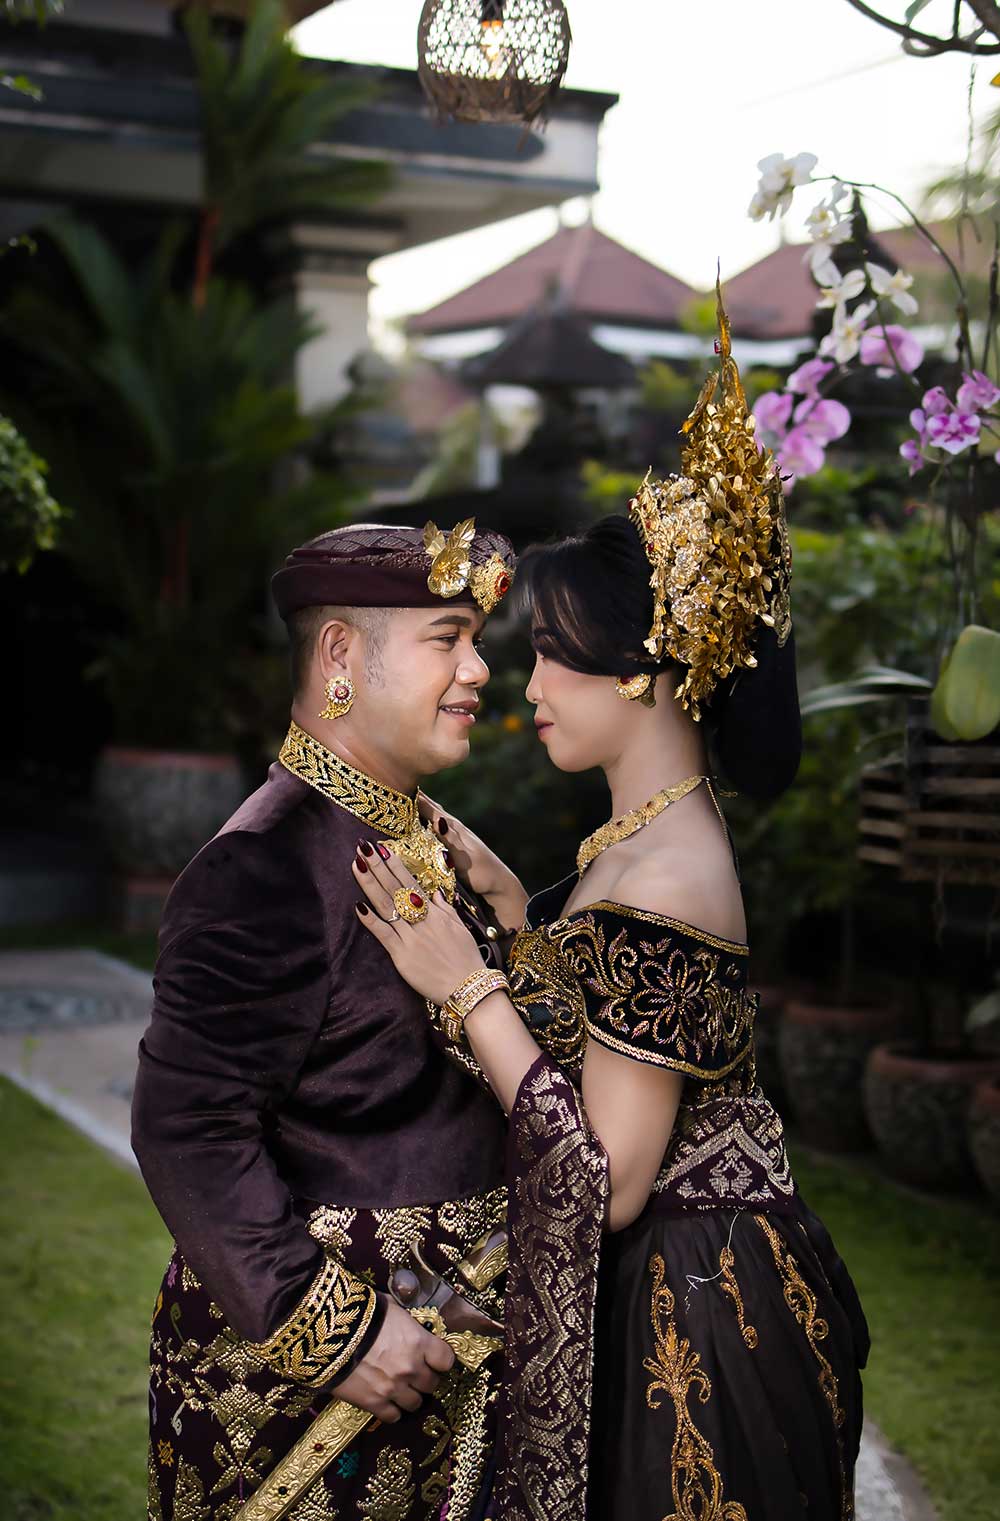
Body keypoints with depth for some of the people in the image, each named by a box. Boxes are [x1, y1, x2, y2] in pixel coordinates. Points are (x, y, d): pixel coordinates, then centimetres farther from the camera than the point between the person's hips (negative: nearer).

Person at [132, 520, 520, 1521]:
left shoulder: (410, 838, 9)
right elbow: (187, 1130, -25)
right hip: (297, 1342, -9)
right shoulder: (267, 867, -21)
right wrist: (333, 1330, -23)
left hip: (434, 1325, 9)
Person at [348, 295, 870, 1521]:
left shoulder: (661, 885, -26)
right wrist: (499, 896, 6)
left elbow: (610, 1179, -25)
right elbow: (600, 1004, 11)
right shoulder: (654, 832, 5)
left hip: (686, 1318, -9)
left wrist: (466, 986, -22)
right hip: (665, 1294, 9)